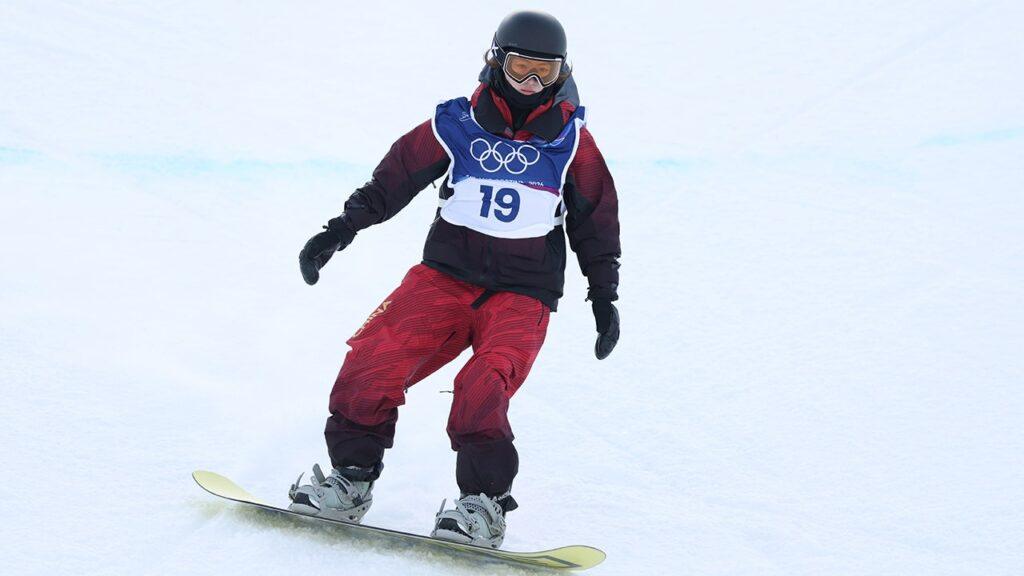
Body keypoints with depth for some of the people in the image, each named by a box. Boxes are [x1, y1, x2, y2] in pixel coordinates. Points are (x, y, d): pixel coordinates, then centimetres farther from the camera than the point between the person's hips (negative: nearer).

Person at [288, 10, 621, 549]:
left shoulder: (571, 140, 5)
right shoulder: (457, 125, 4)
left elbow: (596, 220, 14)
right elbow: (393, 178, 11)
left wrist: (604, 297, 12)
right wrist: (337, 232, 7)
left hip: (522, 293, -2)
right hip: (445, 275, 2)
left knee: (484, 388, -27)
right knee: (373, 359, -16)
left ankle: (485, 502, -15)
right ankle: (351, 477, -1)